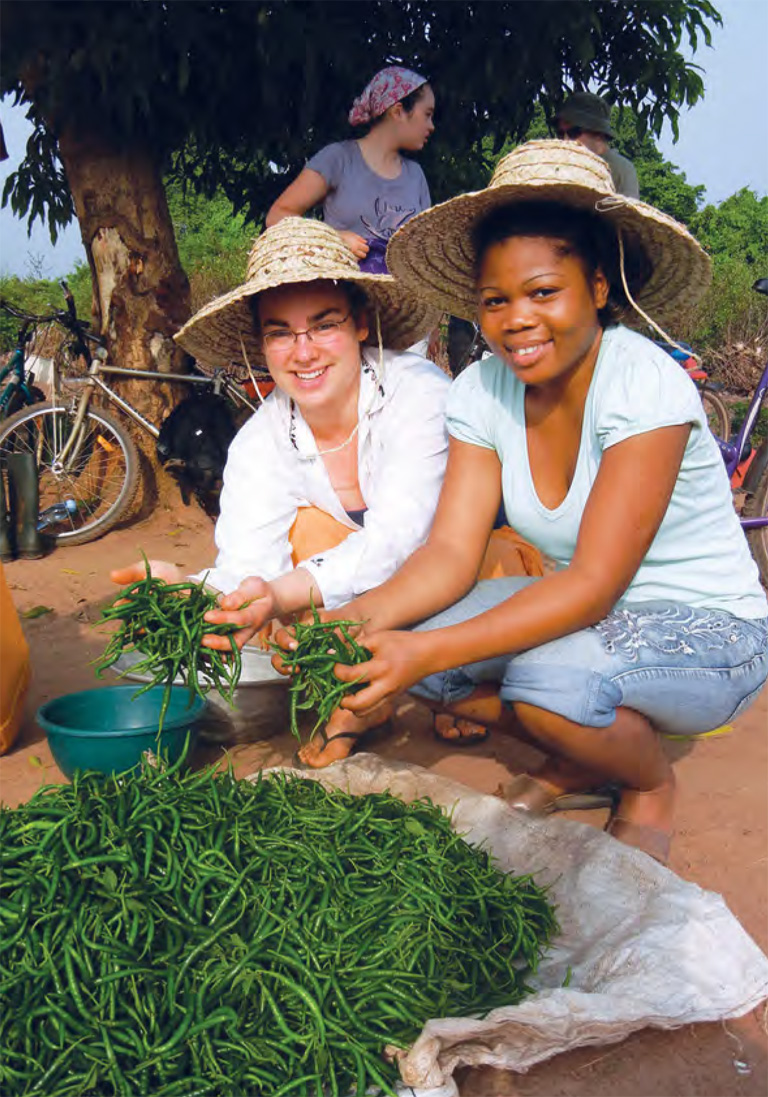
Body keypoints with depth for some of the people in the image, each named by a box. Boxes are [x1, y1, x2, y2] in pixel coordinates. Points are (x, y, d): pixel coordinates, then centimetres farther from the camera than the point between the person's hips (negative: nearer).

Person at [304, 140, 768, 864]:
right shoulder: (481, 391, -7)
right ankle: (579, 760, 7)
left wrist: (429, 652, -39)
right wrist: (362, 617, -33)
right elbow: (451, 553, -12)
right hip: (582, 609, 6)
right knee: (398, 642, -16)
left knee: (551, 676, -35)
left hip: (708, 629, -5)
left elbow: (594, 584, -29)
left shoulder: (645, 384, -24)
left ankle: (651, 785, 1)